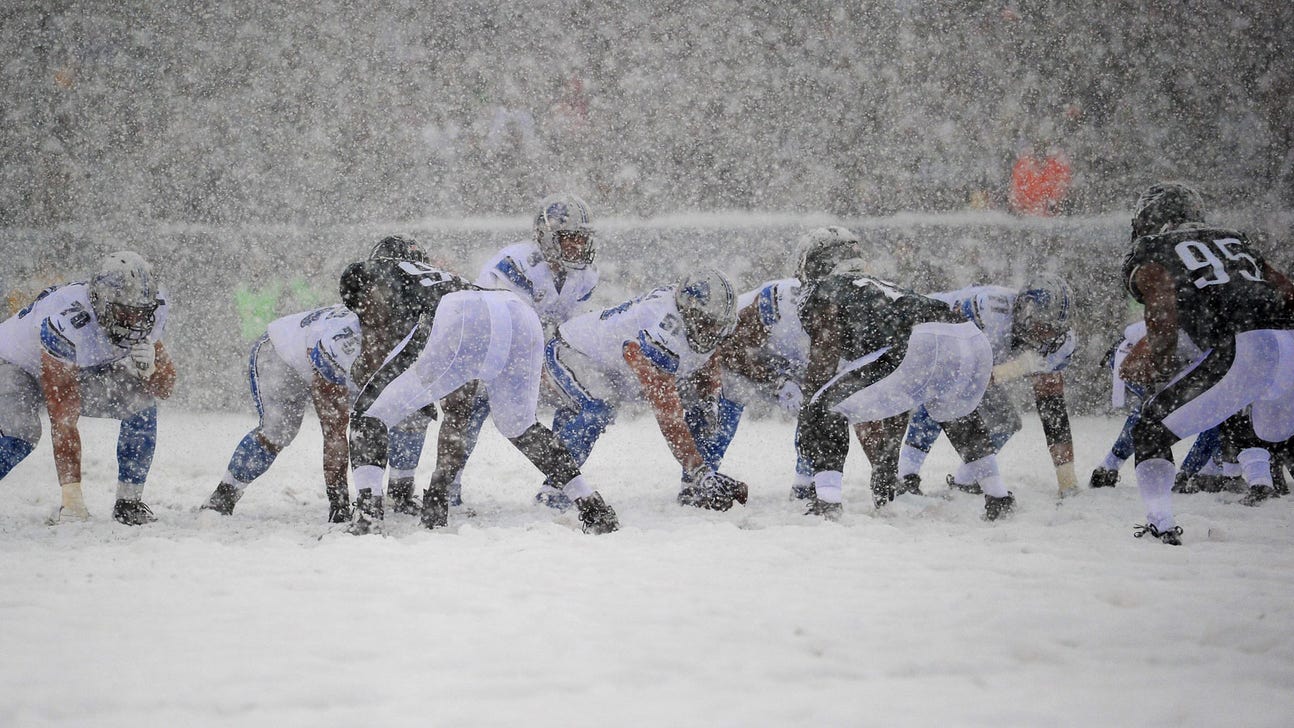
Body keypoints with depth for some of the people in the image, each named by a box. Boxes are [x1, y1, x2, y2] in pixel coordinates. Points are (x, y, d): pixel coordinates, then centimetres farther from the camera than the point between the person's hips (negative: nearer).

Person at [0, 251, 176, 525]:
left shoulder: (148, 313, -22)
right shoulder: (66, 324, -40)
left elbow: (166, 388, -10)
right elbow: (63, 421, -41)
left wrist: (149, 368, -35)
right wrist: (72, 497, -43)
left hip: (81, 371, 6)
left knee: (141, 402, -15)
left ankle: (129, 501, -3)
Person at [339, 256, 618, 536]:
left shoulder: (364, 272, 29)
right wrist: (440, 486, 45)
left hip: (462, 320, -7)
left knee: (367, 416, 9)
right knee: (520, 428, 33)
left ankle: (367, 515, -8)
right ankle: (595, 510, 26)